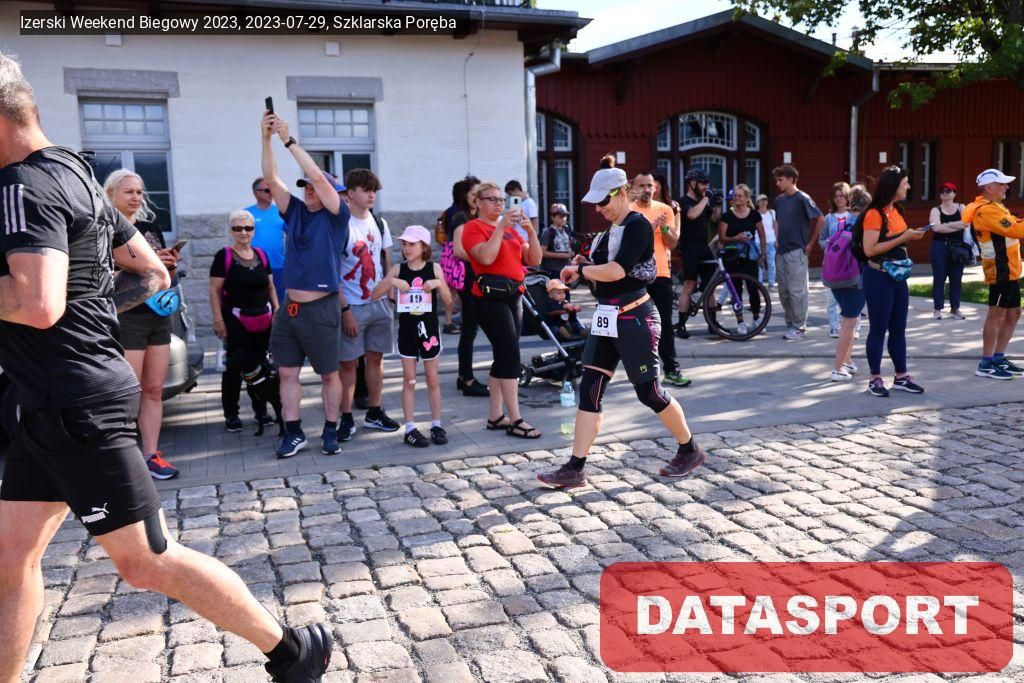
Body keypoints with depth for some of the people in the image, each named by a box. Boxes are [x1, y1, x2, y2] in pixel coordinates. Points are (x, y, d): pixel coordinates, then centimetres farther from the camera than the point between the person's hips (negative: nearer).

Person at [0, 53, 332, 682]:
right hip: (56, 404, 10)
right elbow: (152, 274, 20)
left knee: (145, 560, -2)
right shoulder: (76, 176, 15)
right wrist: (91, 306, 13)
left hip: (77, 404, -10)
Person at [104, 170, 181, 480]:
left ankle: (151, 455, 12)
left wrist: (171, 264, 0)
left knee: (154, 390, 7)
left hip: (159, 316, 7)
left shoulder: (152, 227, 15)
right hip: (125, 318, -6)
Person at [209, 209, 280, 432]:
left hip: (263, 319, 5)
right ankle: (231, 414, 5)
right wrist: (218, 320, -13)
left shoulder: (261, 255, 12)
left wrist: (277, 310, 10)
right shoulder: (224, 256, -4)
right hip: (236, 320, -5)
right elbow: (215, 291, -6)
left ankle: (260, 410, 20)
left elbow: (271, 287, 19)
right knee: (234, 366, -5)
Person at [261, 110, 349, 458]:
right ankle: (293, 433, 16)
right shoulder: (296, 212, 10)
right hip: (289, 307, 5)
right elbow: (271, 179, 2)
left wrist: (289, 140, -15)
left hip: (320, 309, -5)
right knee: (287, 372, 7)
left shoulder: (336, 216, -4)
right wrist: (267, 139, -7)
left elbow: (318, 175, -16)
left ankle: (330, 432, 17)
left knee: (329, 374, 5)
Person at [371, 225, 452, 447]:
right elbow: (375, 295, -4)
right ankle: (410, 428, 9)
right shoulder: (398, 270, 0)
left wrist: (439, 283, -20)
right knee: (409, 380, 5)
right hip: (407, 328, 1)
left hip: (429, 327, 0)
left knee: (433, 379, 8)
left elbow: (448, 299, -3)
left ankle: (436, 425, 18)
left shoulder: (434, 268, -2)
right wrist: (391, 281, -19)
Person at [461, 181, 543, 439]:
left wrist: (531, 231, -2)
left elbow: (534, 260, 11)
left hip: (514, 295, 8)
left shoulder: (510, 228, 17)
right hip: (491, 296, -7)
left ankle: (495, 416, 16)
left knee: (503, 357, 9)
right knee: (511, 354, -12)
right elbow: (486, 257, -21)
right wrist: (501, 227, -17)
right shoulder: (473, 227, -2)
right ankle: (515, 420, -9)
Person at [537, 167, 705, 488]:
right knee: (589, 390, 2)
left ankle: (689, 451, 24)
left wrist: (578, 269, -12)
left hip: (634, 317, -9)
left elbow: (616, 271, -23)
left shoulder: (638, 225, -12)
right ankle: (575, 469, 3)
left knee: (650, 392, 2)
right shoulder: (611, 229, 15)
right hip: (606, 318, 9)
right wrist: (582, 268, -1)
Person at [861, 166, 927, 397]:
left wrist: (911, 236, 7)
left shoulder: (896, 211, 11)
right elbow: (869, 249, -21)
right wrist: (902, 238, -21)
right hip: (878, 277, -8)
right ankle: (875, 379, 8)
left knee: (898, 328, 12)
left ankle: (901, 376, 20)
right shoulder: (874, 214, -14)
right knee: (878, 329, -1)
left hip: (897, 276, 8)